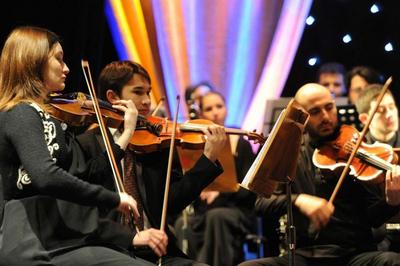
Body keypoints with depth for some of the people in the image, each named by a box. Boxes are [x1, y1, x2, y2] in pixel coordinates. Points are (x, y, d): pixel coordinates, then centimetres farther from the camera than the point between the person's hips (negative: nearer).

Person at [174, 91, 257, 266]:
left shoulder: (241, 145, 8)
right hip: (201, 214, 1)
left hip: (236, 212, -1)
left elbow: (248, 190, 0)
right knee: (182, 225, -35)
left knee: (216, 215, -38)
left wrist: (221, 191, -19)